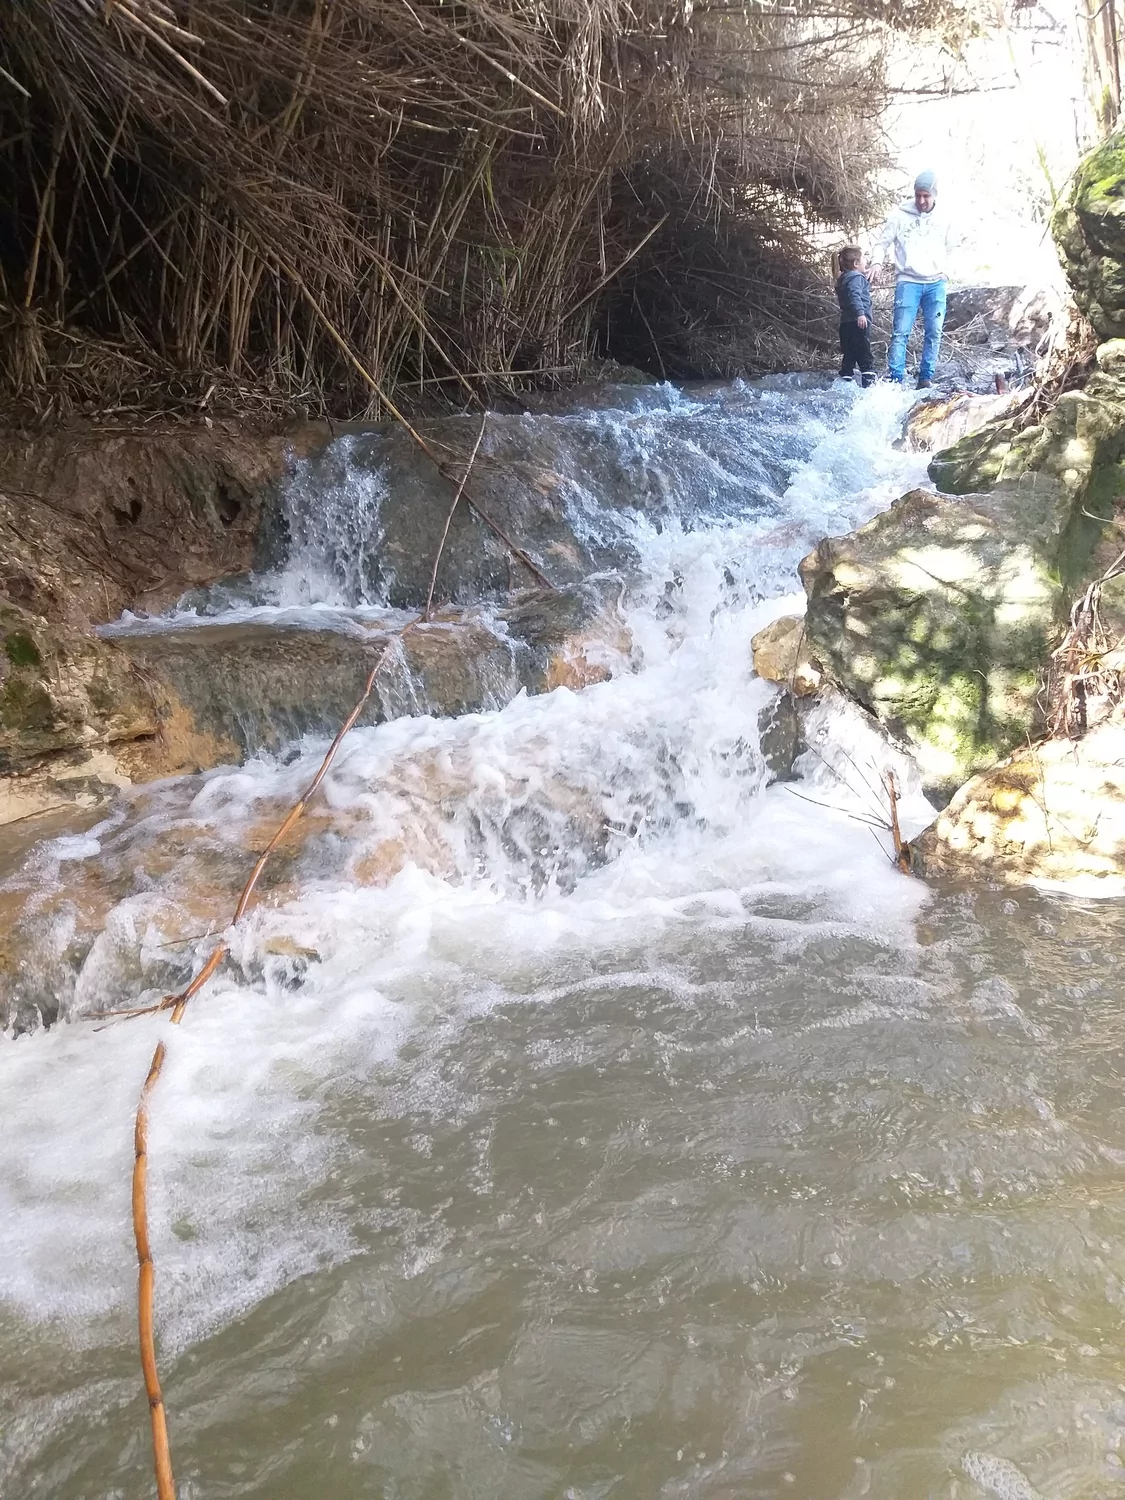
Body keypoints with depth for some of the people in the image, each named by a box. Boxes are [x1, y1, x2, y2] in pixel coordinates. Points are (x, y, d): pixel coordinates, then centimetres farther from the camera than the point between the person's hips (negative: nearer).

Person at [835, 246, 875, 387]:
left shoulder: (843, 279, 20)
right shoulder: (856, 277, -9)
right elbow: (854, 296, -25)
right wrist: (860, 313, -34)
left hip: (845, 323, 9)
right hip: (858, 323, -9)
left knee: (849, 354, 11)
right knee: (865, 354, -8)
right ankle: (869, 381, -10)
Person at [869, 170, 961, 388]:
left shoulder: (944, 220, 8)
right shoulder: (900, 216, -1)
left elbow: (951, 247, 23)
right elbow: (882, 242, 5)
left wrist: (945, 270, 13)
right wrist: (878, 262, -12)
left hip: (936, 283, 3)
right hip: (908, 282, -3)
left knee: (934, 333, 0)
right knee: (900, 332, -11)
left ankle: (926, 379, 6)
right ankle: (895, 379, -12)